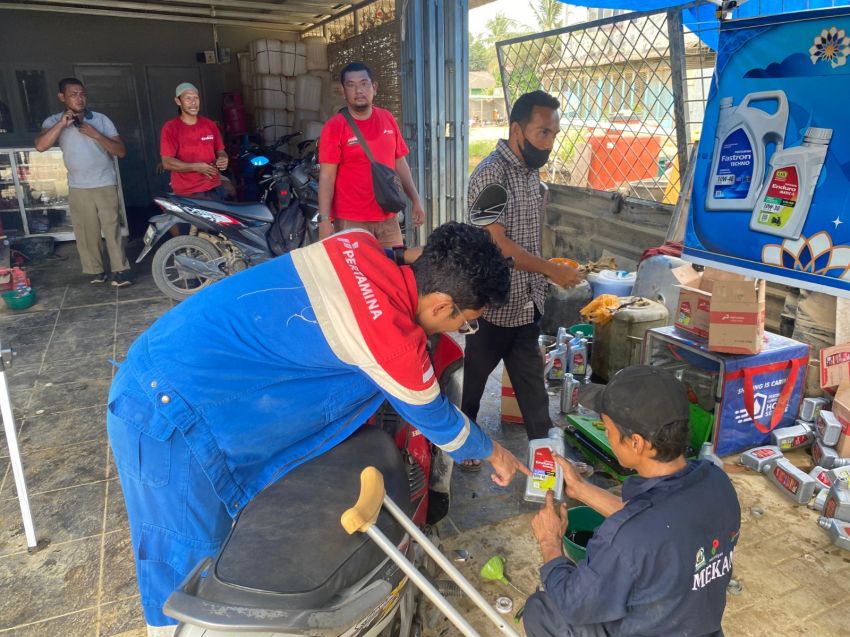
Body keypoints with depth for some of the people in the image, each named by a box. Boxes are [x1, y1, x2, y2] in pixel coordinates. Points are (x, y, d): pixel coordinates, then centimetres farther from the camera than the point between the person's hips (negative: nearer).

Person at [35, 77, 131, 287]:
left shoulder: (101, 119, 0)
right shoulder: (54, 122, 2)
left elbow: (121, 151, -4)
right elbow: (40, 146, -14)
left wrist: (96, 135, -15)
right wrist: (62, 123, -16)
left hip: (105, 185, -1)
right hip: (78, 188, 1)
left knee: (112, 228, -4)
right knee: (86, 232, 5)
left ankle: (119, 270, 0)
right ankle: (96, 270, 15)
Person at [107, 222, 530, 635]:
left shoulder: (359, 243, -3)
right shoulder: (393, 342, -22)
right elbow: (437, 420, -3)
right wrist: (492, 452, 15)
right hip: (170, 418, -9)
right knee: (188, 561, 10)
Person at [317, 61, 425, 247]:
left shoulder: (388, 119, 8)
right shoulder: (335, 127, -6)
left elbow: (401, 164, 14)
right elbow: (327, 177, -9)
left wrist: (416, 200, 8)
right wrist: (325, 220, -15)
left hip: (388, 218, 5)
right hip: (350, 222, -4)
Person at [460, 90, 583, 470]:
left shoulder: (531, 170, 8)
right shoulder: (491, 174, -18)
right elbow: (497, 243, -22)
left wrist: (540, 284, 14)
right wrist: (552, 270, -20)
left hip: (528, 303, 7)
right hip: (494, 304, -7)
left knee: (531, 381, 15)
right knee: (474, 378, 12)